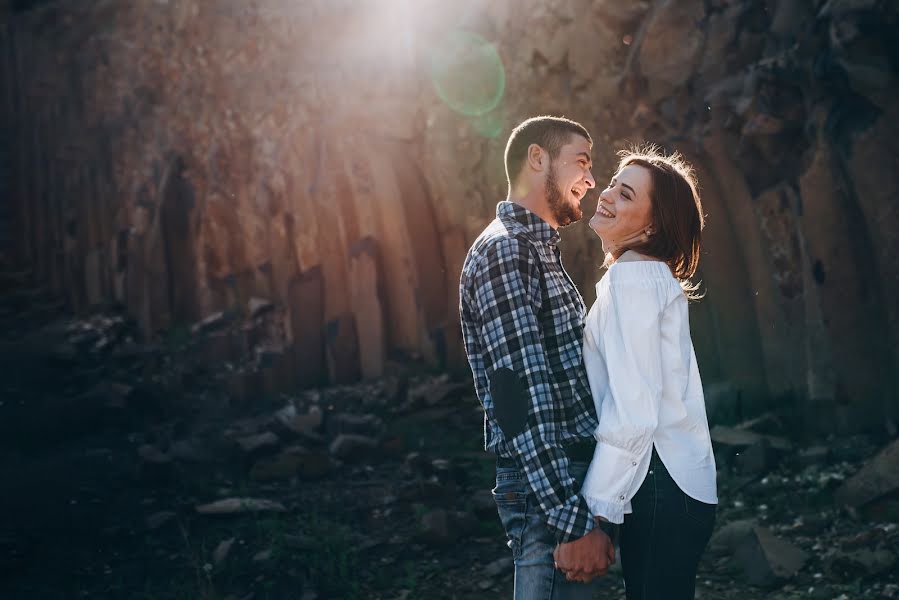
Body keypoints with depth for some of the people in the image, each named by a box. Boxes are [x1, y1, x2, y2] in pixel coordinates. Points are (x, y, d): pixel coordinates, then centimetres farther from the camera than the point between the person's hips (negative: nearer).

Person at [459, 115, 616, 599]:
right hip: (546, 490, -10)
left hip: (572, 479, 10)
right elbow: (520, 400, -22)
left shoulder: (538, 251, 18)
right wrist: (574, 521, -26)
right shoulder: (502, 252, -14)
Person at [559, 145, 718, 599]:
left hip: (661, 491, -10)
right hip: (675, 481, 10)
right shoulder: (652, 274, 16)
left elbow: (632, 412, -21)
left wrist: (590, 512, -20)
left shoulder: (631, 279, -14)